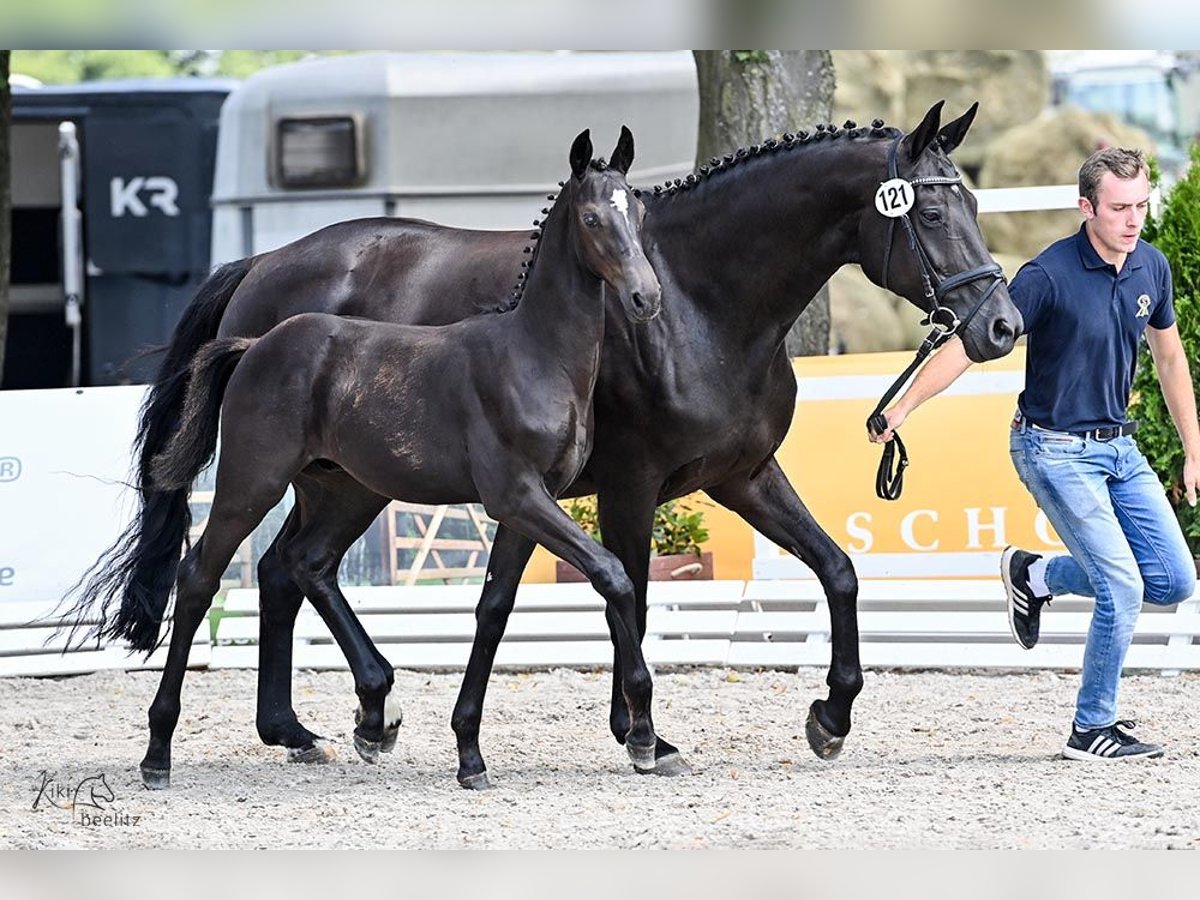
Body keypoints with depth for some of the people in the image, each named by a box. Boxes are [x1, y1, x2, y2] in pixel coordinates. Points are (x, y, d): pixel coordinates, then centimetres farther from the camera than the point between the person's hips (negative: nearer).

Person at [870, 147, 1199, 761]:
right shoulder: (1050, 275, -19)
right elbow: (973, 341, -16)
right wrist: (903, 406, -21)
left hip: (1118, 445, 7)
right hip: (1055, 450, -7)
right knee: (1123, 588, -14)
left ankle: (1035, 575, 22)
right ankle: (1092, 729, 2)